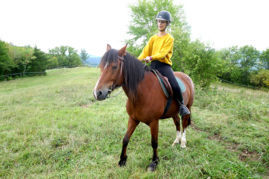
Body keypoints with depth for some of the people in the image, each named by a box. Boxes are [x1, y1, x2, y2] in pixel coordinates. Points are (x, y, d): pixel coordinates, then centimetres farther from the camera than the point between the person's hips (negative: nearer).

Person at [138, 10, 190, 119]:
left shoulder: (169, 38, 1)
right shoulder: (153, 38, 16)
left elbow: (163, 53, -12)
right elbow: (145, 52, 8)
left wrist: (151, 57, -28)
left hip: (164, 65, -5)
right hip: (153, 65, 5)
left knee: (175, 86, -23)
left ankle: (181, 105, 3)